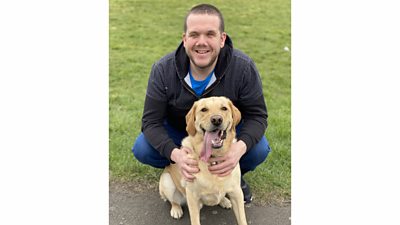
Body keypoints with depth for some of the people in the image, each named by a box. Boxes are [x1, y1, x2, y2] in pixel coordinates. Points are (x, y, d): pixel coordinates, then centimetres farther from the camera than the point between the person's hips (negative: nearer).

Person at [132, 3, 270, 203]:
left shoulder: (243, 68, -25)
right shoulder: (163, 70, -24)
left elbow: (257, 116, -19)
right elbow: (151, 121, -21)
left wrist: (240, 147, -42)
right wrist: (174, 153, -42)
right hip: (178, 131, 1)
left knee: (259, 149, -26)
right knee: (142, 150, -23)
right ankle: (181, 172, 8)